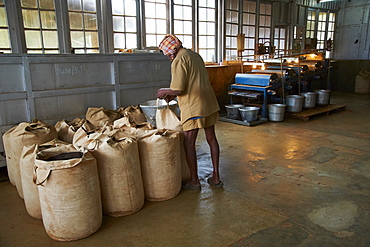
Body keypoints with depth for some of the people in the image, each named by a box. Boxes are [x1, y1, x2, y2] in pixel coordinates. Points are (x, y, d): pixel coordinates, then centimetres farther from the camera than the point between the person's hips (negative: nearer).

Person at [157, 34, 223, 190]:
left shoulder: (179, 60, -11)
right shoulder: (195, 55, 17)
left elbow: (178, 89, -18)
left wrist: (164, 92, 2)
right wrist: (172, 95, 22)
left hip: (193, 107, -9)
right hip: (209, 103, 9)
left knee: (189, 143, 2)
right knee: (211, 139, 13)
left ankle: (194, 181, 12)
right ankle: (216, 177, 23)